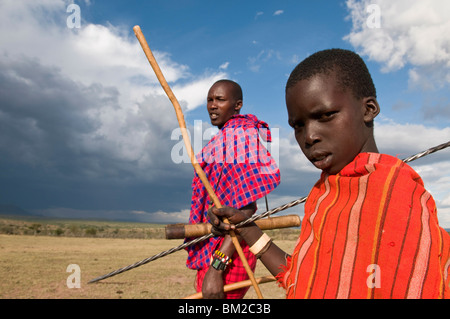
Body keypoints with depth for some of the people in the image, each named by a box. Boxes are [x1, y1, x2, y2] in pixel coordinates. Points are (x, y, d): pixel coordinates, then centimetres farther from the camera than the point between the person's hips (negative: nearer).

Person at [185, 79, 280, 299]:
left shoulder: (239, 135, -15)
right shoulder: (225, 137, 14)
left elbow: (246, 208, -23)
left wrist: (216, 267, -26)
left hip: (227, 256, -9)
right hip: (213, 254, 9)